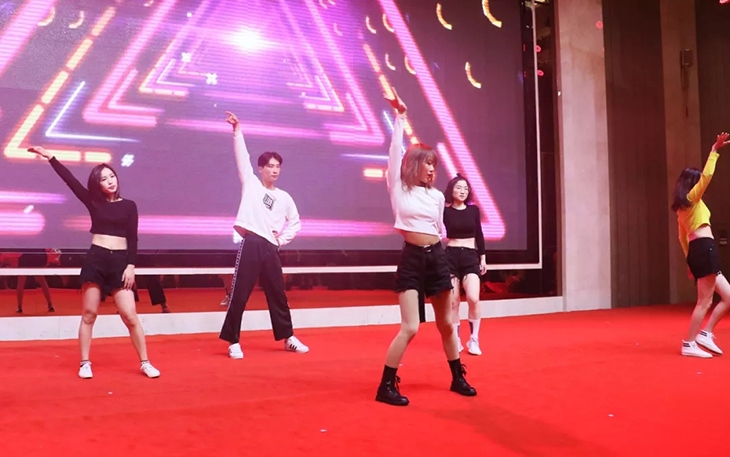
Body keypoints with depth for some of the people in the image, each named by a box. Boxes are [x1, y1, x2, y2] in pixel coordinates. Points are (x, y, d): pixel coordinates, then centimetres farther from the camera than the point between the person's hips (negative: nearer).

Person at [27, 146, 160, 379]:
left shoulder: (129, 206, 5)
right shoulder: (93, 202, 8)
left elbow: (133, 239, 2)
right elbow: (69, 179, 4)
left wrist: (131, 266, -7)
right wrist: (50, 157, 1)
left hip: (120, 261, -1)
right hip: (95, 260, 1)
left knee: (130, 316, -6)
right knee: (89, 314, 3)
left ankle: (145, 363, 3)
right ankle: (85, 363, 14)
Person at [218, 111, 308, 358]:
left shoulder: (284, 197, 15)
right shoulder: (251, 183, 8)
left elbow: (295, 222, 25)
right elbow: (242, 156, -1)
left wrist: (282, 239, 10)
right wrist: (237, 130, -9)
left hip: (271, 249, 4)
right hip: (251, 245, -4)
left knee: (278, 295, 12)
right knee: (239, 295, -4)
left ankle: (288, 338, 23)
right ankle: (233, 342, 5)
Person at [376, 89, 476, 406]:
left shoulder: (437, 196, 9)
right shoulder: (398, 189, -1)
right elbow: (395, 151, -9)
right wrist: (400, 116, -11)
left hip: (437, 258, 4)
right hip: (411, 259, -4)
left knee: (446, 325, 14)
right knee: (410, 327, -12)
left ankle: (458, 378, 31)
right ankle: (386, 386, 2)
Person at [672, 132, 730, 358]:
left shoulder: (681, 208, 21)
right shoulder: (692, 198, -1)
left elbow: (682, 237, 22)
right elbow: (707, 175, -16)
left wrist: (690, 258, 24)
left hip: (695, 252, 9)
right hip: (705, 248, -9)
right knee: (704, 302, -5)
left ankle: (706, 333, 9)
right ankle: (689, 344, -2)